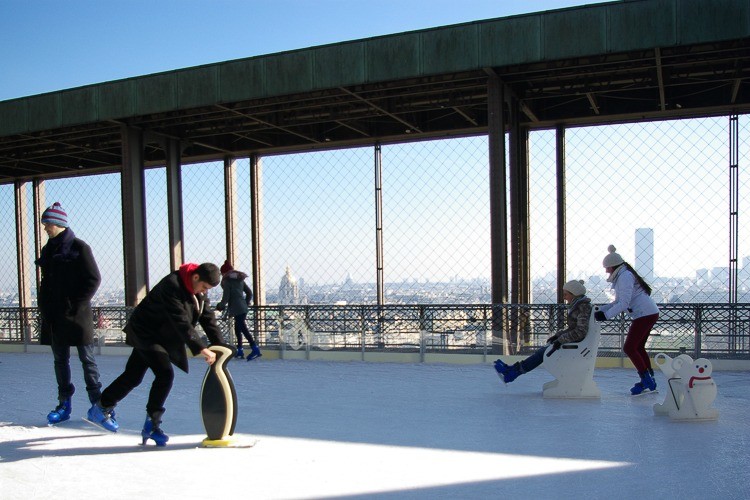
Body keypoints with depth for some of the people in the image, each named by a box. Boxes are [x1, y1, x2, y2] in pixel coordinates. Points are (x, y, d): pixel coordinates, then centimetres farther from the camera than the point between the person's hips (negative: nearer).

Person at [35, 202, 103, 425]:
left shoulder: (79, 248, -8)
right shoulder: (48, 250, 12)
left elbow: (94, 279, -11)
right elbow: (46, 281, 20)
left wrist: (76, 305, -14)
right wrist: (44, 305, 8)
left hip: (77, 315, -7)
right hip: (54, 316, 7)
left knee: (87, 359, 1)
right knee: (60, 360, 11)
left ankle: (97, 403, 8)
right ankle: (64, 403, 18)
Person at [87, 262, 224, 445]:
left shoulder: (199, 291, -3)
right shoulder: (172, 286, -30)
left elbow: (207, 317, -2)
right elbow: (181, 322, -36)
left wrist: (219, 346, -13)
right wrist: (201, 348, -40)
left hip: (162, 336, 9)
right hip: (145, 332, -9)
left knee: (133, 376, 17)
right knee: (165, 374, -20)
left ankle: (101, 408, 36)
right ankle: (152, 424, -9)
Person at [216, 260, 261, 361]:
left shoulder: (227, 281, -6)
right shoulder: (240, 279, 15)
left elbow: (226, 297, -10)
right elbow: (249, 293, 14)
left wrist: (220, 306, 6)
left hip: (236, 308, -8)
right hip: (243, 307, 8)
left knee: (243, 328, -12)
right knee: (238, 328, 16)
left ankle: (255, 349, -21)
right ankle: (239, 350, 20)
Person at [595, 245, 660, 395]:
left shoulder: (625, 277, -14)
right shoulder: (622, 276, 18)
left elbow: (624, 303, -22)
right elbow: (618, 301, 17)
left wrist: (606, 315, -19)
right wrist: (602, 309, 5)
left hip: (645, 314, -11)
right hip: (650, 313, 11)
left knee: (629, 348, -8)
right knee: (638, 347, 17)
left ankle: (647, 380, -5)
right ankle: (649, 380, 23)